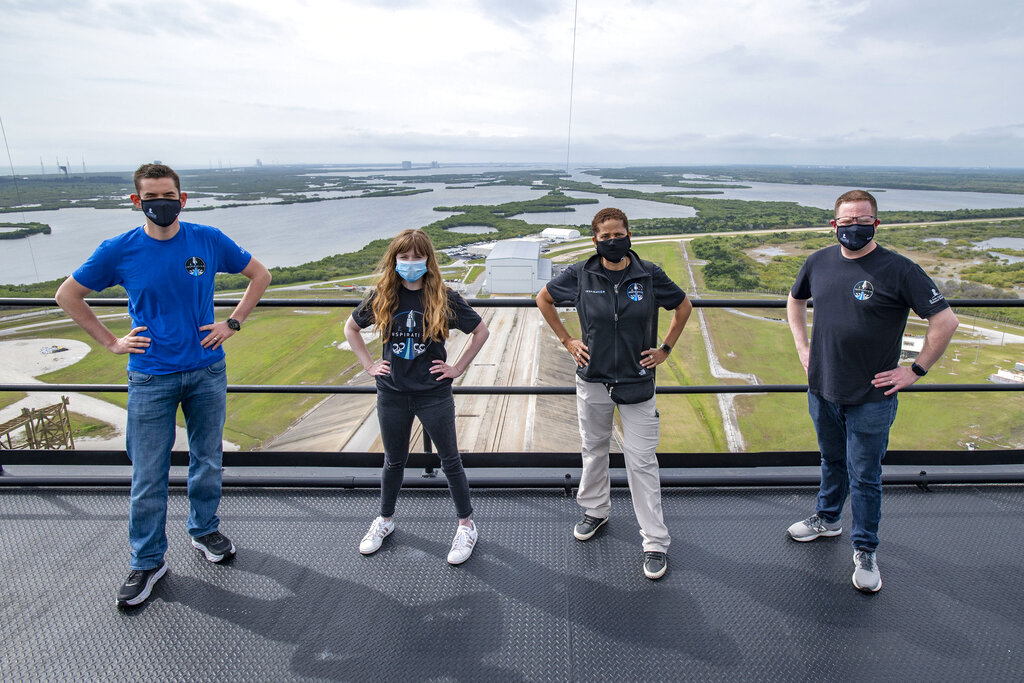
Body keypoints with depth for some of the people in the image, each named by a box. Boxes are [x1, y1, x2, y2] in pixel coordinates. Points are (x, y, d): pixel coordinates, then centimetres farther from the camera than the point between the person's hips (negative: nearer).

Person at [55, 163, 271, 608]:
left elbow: (260, 276, 8)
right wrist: (110, 341, 1)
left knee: (207, 461, 14)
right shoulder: (119, 251, -5)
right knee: (148, 477, 4)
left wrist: (233, 323, 1)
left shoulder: (209, 241, -4)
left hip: (207, 373, 1)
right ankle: (147, 562, 22)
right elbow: (68, 295, 8)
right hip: (151, 379, -1)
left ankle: (205, 530, 37)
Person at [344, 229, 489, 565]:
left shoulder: (443, 298, -9)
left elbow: (481, 331, 1)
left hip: (434, 393, -2)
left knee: (450, 460, 7)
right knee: (394, 461, 18)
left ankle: (467, 525, 23)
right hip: (392, 393, 2)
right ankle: (385, 520, 38)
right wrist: (369, 365, 5)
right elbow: (351, 328, 13)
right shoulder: (382, 298, -3)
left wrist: (458, 368, -3)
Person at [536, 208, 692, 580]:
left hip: (637, 383, -1)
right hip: (593, 381, 2)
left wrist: (665, 349, 5)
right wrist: (566, 340, 5)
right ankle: (595, 511, 41)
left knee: (641, 461, 1)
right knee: (593, 451, 17)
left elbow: (683, 306, 10)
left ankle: (655, 542, 13)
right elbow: (543, 298, 11)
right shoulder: (580, 276, -5)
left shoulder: (650, 275, -6)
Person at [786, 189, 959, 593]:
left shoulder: (898, 270, -13)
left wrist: (915, 370, -10)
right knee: (832, 462, 24)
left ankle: (864, 551, 25)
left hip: (871, 400, -4)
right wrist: (802, 347, 12)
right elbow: (795, 300, 20)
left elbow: (945, 321, -11)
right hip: (822, 391, 4)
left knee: (864, 477, 7)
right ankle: (827, 519, 45)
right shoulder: (819, 262, 1)